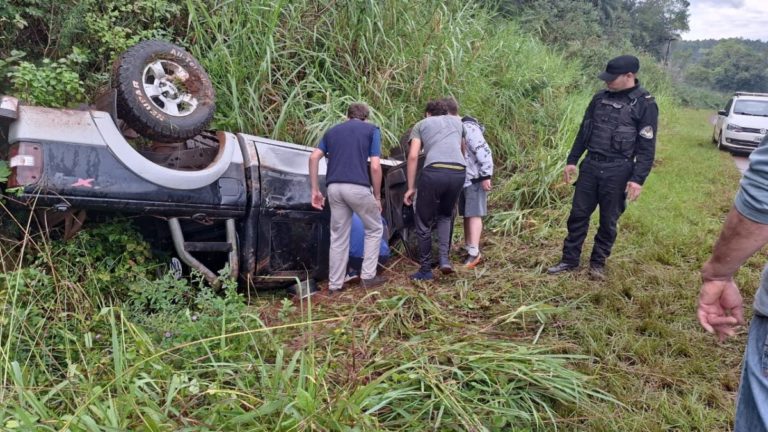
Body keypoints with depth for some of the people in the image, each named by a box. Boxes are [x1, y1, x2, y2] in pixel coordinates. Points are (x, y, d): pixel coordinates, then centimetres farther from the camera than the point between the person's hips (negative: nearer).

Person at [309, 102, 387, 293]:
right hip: (358, 187, -4)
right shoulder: (372, 129, 9)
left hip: (334, 187, 4)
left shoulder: (332, 130, 21)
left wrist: (315, 190, 9)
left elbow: (314, 157, 7)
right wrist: (377, 196, 5)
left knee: (338, 236, 14)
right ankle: (368, 276, 17)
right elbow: (375, 166, -3)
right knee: (374, 229, 18)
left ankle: (334, 284, 17)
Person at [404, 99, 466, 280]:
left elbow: (413, 156, 7)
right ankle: (444, 258, 9)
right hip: (458, 172, 3)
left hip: (434, 172, -3)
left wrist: (411, 187, 10)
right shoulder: (457, 121, 30)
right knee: (445, 216, 26)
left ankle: (425, 270, 18)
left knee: (424, 223, 12)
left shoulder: (421, 124, 20)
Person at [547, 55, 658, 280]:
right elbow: (584, 131, 14)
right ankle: (570, 259, 18)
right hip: (590, 165, 5)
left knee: (608, 221, 7)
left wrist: (638, 179, -15)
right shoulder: (600, 98, 7)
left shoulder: (645, 104, -8)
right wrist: (572, 160, 11)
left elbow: (647, 147, -9)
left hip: (617, 171, -4)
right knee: (578, 215, 7)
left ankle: (598, 262, 22)